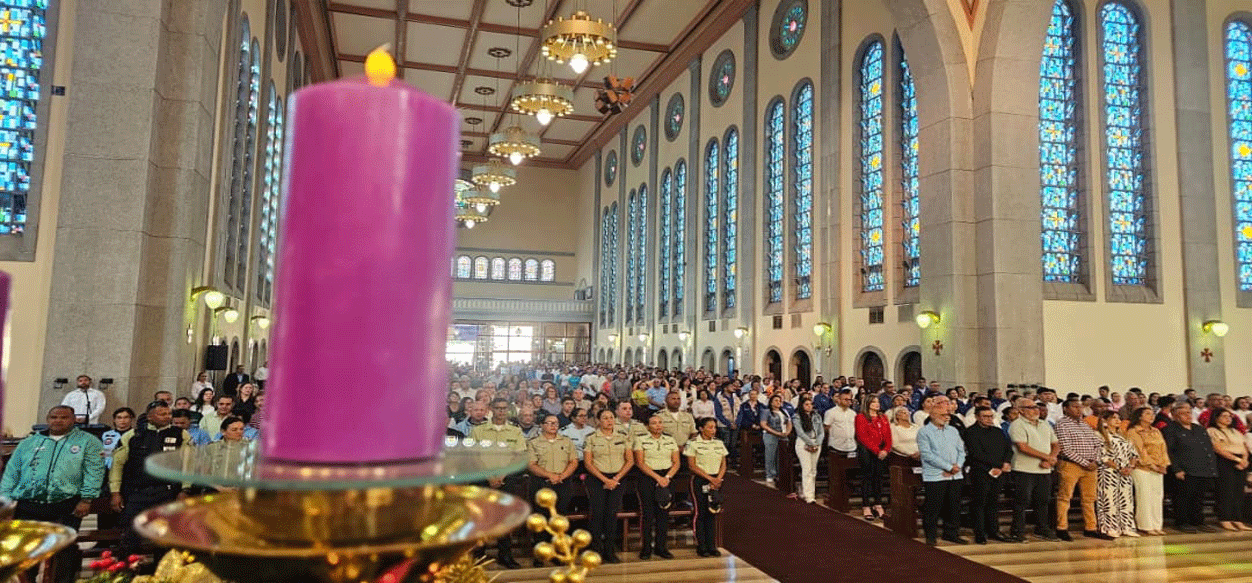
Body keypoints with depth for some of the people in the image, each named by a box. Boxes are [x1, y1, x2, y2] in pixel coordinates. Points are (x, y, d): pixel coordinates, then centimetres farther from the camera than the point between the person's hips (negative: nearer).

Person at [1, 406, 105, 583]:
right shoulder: (28, 443, 19)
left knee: (65, 548, -2)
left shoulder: (87, 441, 7)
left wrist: (86, 499, -12)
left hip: (66, 508, -3)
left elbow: (93, 472, -2)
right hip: (27, 507, 4)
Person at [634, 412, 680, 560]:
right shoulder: (641, 440, 1)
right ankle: (646, 548, 4)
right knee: (648, 513, -4)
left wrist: (667, 477, -8)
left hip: (666, 478, 3)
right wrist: (657, 477, -13)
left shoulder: (671, 441, 11)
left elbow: (676, 463, 8)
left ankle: (661, 547, 11)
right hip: (647, 479, -3)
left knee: (664, 513, 2)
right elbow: (640, 463, -6)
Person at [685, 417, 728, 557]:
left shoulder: (719, 443, 10)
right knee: (700, 512, -1)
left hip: (716, 481, 4)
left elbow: (723, 464, 10)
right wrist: (709, 478, -13)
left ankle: (712, 546, 13)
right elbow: (692, 466, -9)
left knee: (712, 512, 6)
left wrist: (718, 479, -7)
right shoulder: (693, 444, -5)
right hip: (699, 481, -4)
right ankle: (701, 547, 7)